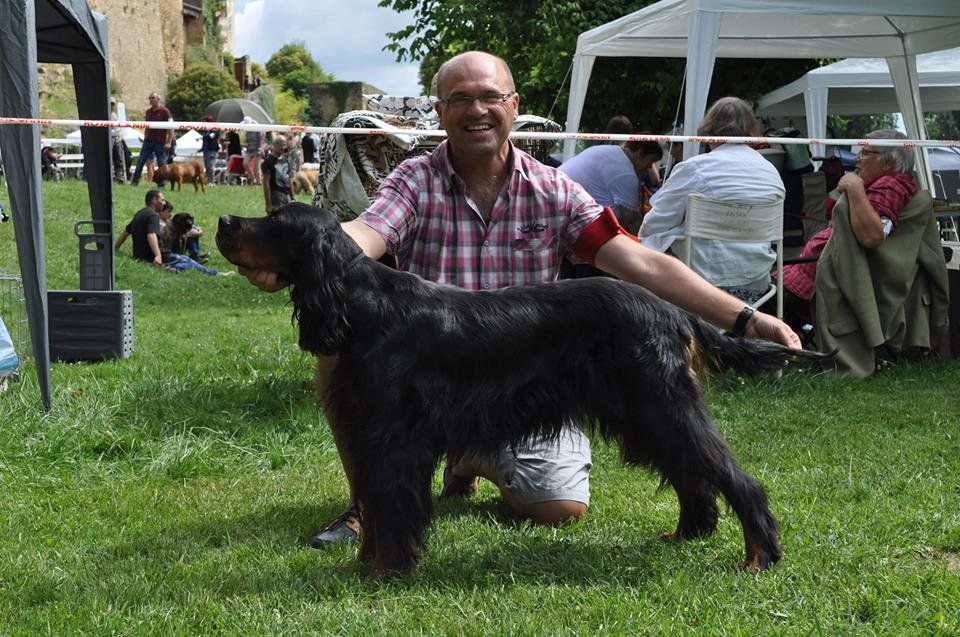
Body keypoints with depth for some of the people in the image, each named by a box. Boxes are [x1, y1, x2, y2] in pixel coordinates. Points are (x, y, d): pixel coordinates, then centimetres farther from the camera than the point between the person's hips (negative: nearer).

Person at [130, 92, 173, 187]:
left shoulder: (164, 111, -5)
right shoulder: (148, 112, 13)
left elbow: (171, 127, -8)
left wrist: (169, 142, -15)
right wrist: (144, 139, 17)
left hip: (160, 142, -5)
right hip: (148, 140, 6)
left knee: (161, 163, 0)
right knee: (140, 161, 1)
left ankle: (161, 184, 6)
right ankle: (135, 181, 6)